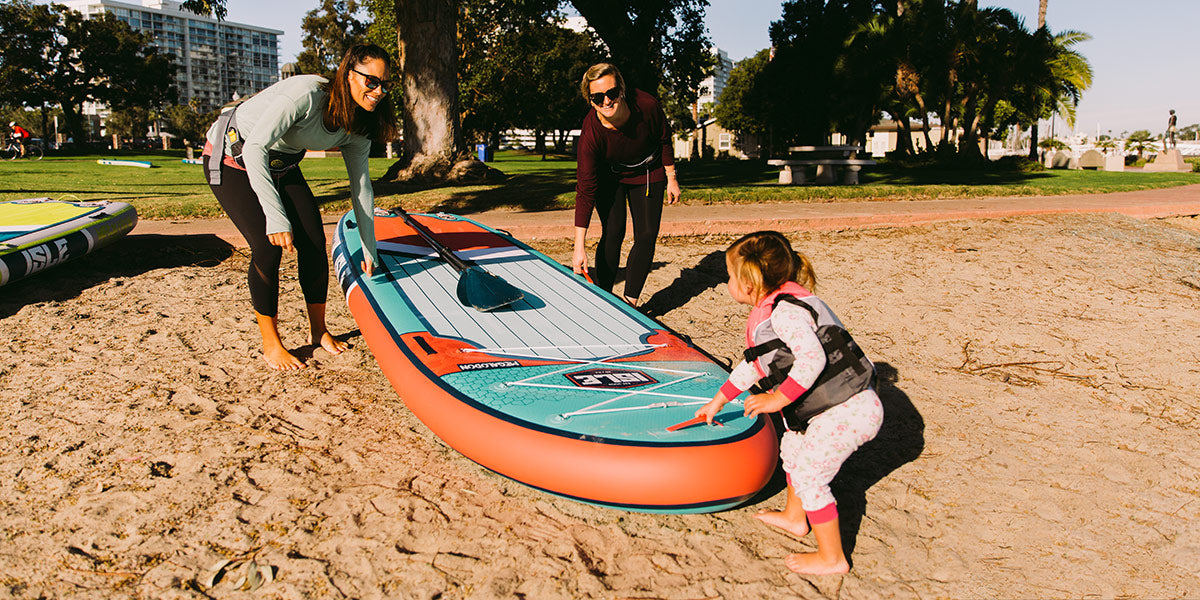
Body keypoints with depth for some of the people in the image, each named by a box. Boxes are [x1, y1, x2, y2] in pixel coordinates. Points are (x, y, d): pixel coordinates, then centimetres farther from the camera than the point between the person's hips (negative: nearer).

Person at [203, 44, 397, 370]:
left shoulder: (356, 126, -10)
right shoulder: (307, 93, -34)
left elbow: (361, 186, -2)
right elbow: (255, 149, -36)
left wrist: (369, 251, 0)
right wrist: (276, 217, -42)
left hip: (281, 164, 7)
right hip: (232, 157, -7)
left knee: (314, 243, -4)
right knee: (269, 246, -17)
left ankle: (318, 330, 16)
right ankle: (270, 344, 0)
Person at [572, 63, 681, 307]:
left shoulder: (647, 106, -31)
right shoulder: (591, 133, -34)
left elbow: (664, 140, -7)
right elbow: (585, 189, -33)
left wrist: (671, 178, -1)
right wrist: (579, 247, -35)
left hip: (648, 173, 2)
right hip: (609, 176, -2)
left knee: (647, 236, -4)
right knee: (613, 234, -14)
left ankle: (629, 301, 3)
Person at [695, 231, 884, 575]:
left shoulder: (785, 310, -20)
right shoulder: (766, 313, 13)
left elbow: (813, 359, -31)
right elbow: (755, 364, 24)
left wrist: (777, 399, -23)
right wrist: (718, 401, 30)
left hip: (849, 410, -11)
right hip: (838, 406, 11)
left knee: (808, 473, -3)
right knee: (793, 446, 25)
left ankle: (832, 557, 12)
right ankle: (794, 518, 46)